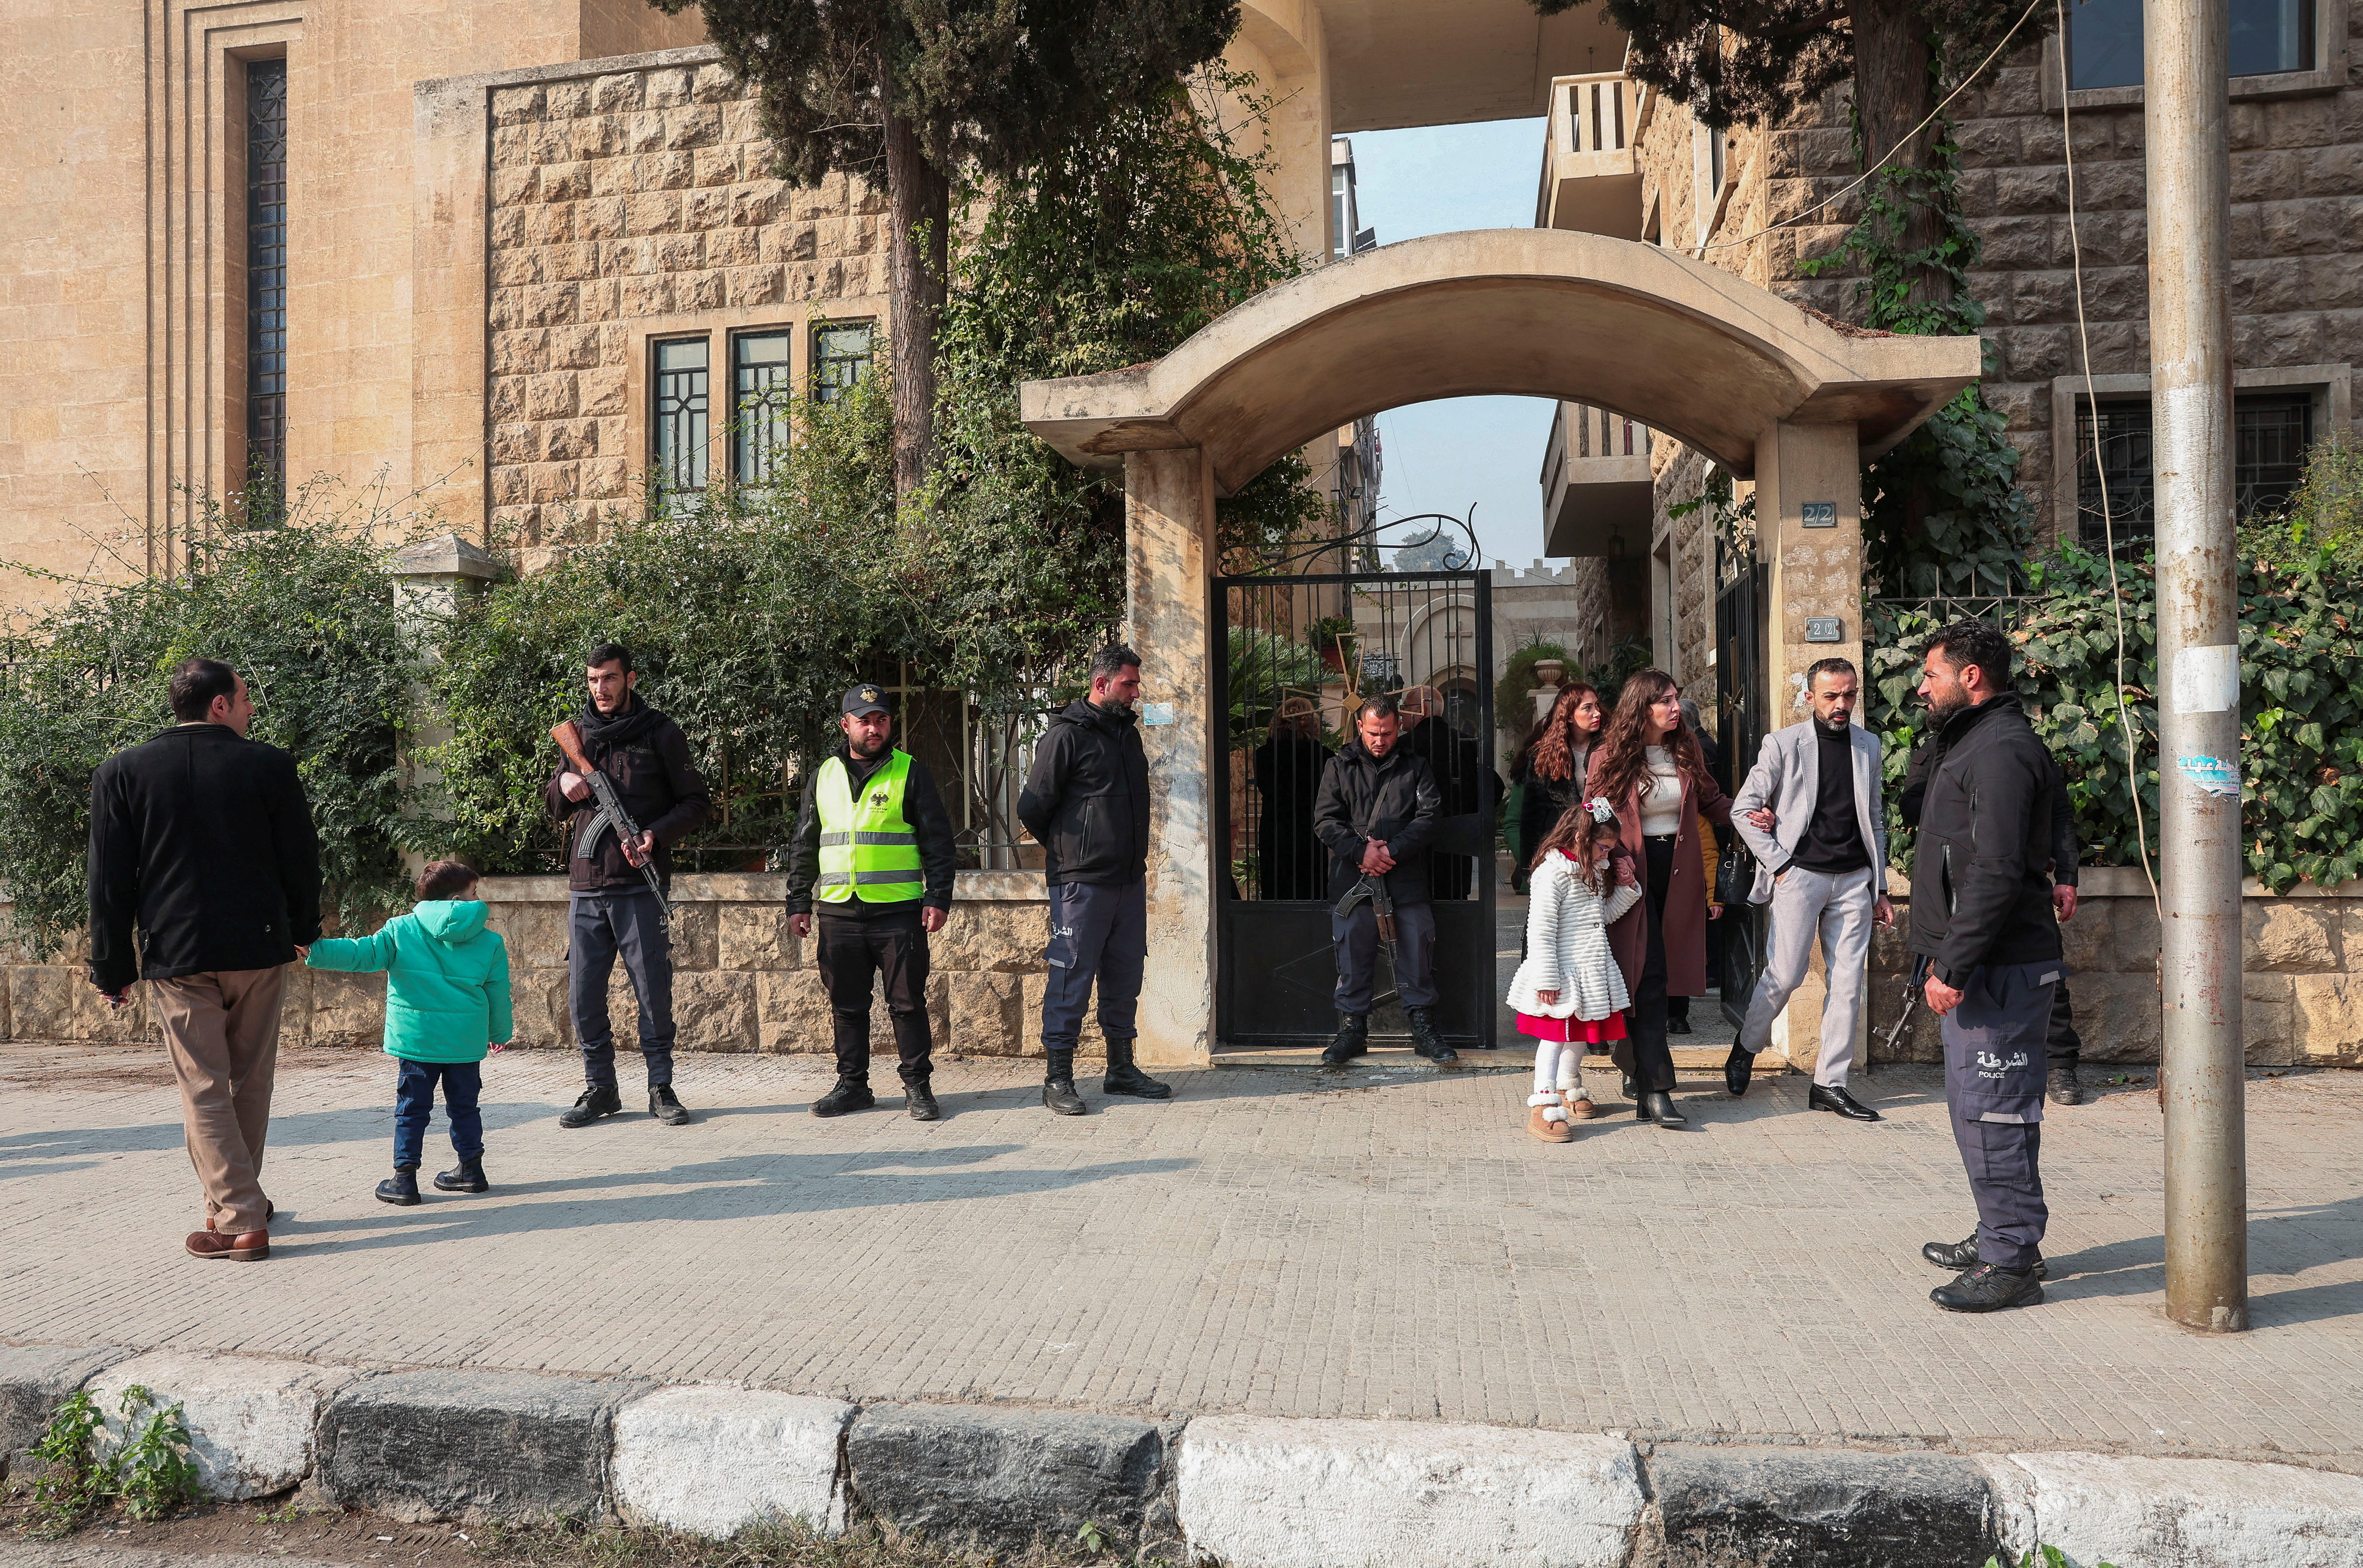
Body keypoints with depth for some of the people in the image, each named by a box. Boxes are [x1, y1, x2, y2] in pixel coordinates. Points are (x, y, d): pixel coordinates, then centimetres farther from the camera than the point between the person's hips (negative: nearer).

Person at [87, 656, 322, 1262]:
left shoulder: (122, 773, -1)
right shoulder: (270, 765, -4)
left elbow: (110, 881, 0)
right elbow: (301, 859, 3)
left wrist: (112, 967, 7)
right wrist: (304, 931, 17)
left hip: (177, 955, 0)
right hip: (259, 949, 1)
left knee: (204, 1089, 2)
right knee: (250, 1082, 14)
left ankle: (241, 1222, -1)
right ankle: (236, 1199, 26)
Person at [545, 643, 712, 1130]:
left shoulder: (659, 733, 1)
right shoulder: (577, 734, 14)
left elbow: (696, 801, 0)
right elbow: (555, 809, 23)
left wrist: (657, 834, -16)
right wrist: (562, 785, 0)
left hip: (641, 887, -4)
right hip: (585, 889, 4)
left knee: (654, 992, 1)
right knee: (584, 997, 7)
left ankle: (661, 1088, 13)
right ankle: (600, 1089, 20)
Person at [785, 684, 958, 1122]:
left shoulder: (910, 772, 3)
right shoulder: (824, 776, 12)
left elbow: (938, 840, 1)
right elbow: (804, 844, 17)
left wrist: (939, 898, -7)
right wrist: (799, 902, 11)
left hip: (899, 912, -3)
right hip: (839, 914, 3)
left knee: (908, 1003, 0)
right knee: (846, 1005, 9)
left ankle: (918, 1086, 10)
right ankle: (853, 1085, 20)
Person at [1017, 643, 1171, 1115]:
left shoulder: (1128, 732, 14)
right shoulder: (1067, 735, -11)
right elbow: (1032, 806, -9)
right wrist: (1064, 850, 4)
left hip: (1130, 880, 8)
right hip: (1082, 881, -8)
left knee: (1125, 977, 13)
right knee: (1072, 978, -2)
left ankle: (1121, 1069, 24)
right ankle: (1058, 1078, 6)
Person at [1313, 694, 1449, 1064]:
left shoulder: (1415, 769, 10)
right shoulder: (1339, 767, 9)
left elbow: (1429, 817, 0)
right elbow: (1326, 820, 2)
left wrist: (1393, 850, -13)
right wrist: (1362, 850, -13)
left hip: (1407, 881, 0)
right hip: (1352, 881, 0)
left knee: (1417, 957, 3)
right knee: (1353, 958, 4)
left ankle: (1424, 1030, 14)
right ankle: (1352, 1029, 15)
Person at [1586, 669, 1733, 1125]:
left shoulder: (1685, 753, 10)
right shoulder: (1610, 758, -3)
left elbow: (1711, 801, 17)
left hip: (1678, 876, 5)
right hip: (1633, 876, -4)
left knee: (1660, 976, 8)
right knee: (1647, 977, -11)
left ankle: (1636, 1068, 25)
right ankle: (1655, 1091, -11)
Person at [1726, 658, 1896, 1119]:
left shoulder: (1868, 745, 11)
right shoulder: (1783, 744, -3)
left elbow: (1876, 820, 16)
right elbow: (1743, 809, -3)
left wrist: (1880, 888, 13)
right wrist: (1778, 864, -8)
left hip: (1854, 880, 4)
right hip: (1800, 875, -4)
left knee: (1848, 984, 2)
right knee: (1785, 974, -4)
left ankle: (1829, 1084, 10)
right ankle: (1745, 1049, 21)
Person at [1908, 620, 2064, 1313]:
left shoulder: (2001, 751, -16)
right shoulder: (1975, 744, 19)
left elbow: (1996, 874, -24)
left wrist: (1954, 967, -22)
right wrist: (1943, 961, 20)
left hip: (1997, 970, -11)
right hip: (1976, 968, 11)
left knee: (1992, 1111, -5)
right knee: (1978, 1106, 17)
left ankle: (2011, 1262, 4)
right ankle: (2001, 1238, 29)